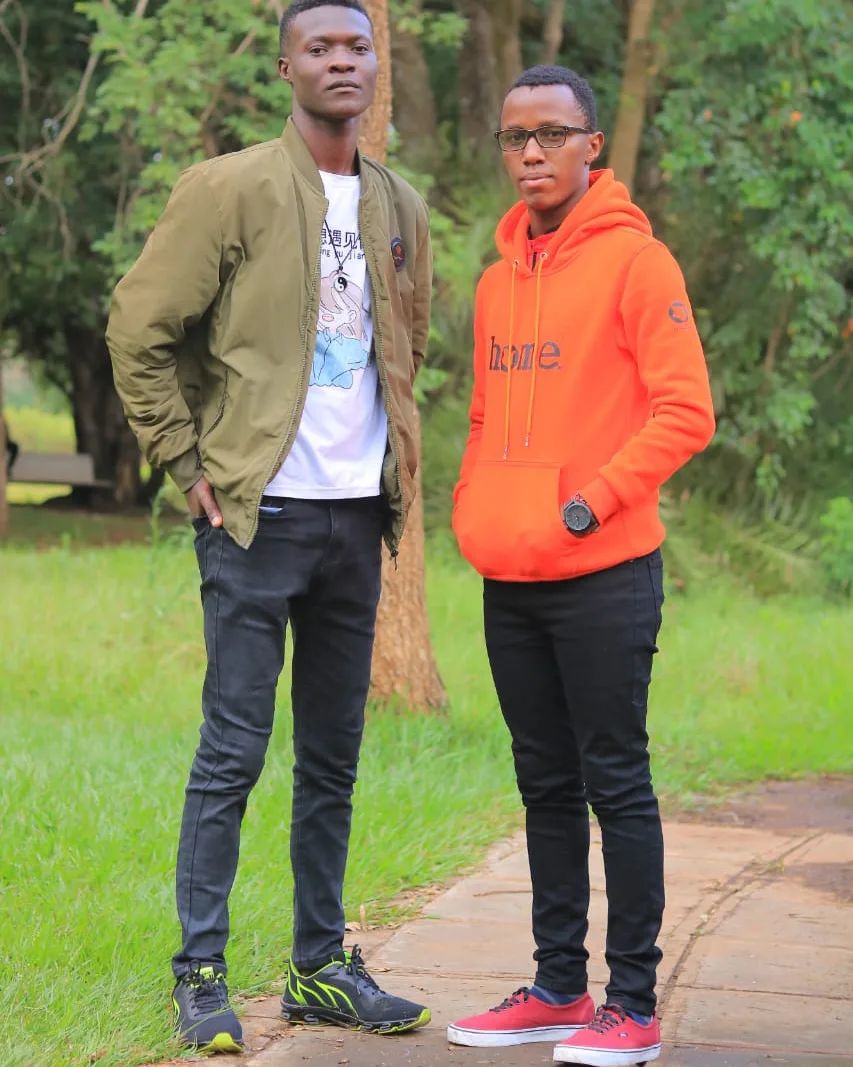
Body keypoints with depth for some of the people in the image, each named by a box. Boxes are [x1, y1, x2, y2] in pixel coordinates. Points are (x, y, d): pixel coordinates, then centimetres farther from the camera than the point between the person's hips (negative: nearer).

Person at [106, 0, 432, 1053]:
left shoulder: (399, 209, 12)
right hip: (260, 513, -6)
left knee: (333, 759, 11)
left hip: (357, 517, 6)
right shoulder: (230, 189, -7)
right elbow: (139, 326, -6)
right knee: (232, 753, -4)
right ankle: (199, 976, 4)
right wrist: (186, 463, -7)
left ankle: (321, 967, 20)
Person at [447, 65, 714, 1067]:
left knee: (615, 784, -2)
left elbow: (684, 410, -12)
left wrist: (592, 501, -17)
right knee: (547, 786, 12)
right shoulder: (497, 280, 13)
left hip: (604, 573, -7)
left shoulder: (634, 260, -7)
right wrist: (472, 509, 6)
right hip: (510, 579, 7)